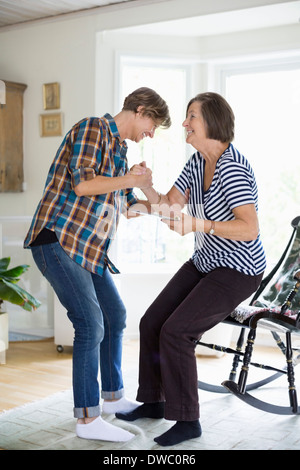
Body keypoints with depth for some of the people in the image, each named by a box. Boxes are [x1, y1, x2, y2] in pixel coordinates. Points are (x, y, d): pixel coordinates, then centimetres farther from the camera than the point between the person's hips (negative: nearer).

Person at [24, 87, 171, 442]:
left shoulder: (119, 150, 20)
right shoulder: (93, 128, -7)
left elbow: (126, 203, 30)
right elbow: (82, 184, -21)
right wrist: (130, 179, -10)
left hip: (89, 248, 10)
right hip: (58, 240, -10)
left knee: (114, 314, 16)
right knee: (90, 324, -13)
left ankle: (113, 396, 31)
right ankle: (87, 418, -3)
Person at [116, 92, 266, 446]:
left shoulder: (232, 168, -25)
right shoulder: (197, 161, 2)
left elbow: (250, 229, -30)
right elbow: (168, 205, 4)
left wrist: (198, 224, -34)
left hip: (239, 270, -9)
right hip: (205, 262, 9)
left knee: (175, 332, -16)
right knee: (151, 323, 6)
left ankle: (187, 420, 1)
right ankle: (153, 401, 25)